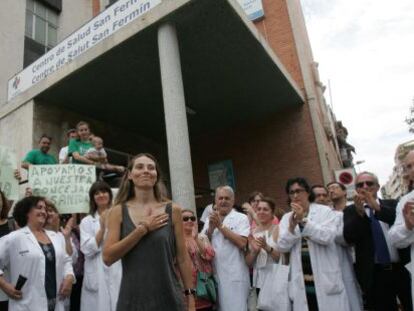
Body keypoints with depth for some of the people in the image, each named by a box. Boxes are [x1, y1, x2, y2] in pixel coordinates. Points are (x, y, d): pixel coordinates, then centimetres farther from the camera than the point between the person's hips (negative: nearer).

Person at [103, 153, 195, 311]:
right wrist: (143, 229, -15)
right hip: (132, 298, 0)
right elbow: (108, 257, -10)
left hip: (168, 297, 0)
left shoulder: (172, 210, -4)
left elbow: (182, 258, -1)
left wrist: (190, 297, -1)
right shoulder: (119, 211, -2)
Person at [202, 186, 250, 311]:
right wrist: (211, 228, -11)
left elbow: (242, 243, -17)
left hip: (234, 275, -4)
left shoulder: (241, 218, -3)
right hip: (214, 274, 5)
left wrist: (221, 226, -13)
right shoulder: (210, 220, 11)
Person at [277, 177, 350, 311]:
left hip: (324, 278, -2)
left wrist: (304, 221, -18)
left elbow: (328, 237, -13)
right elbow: (282, 247, -1)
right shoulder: (287, 217, 7)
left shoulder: (324, 211, 0)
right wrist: (292, 226, -16)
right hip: (301, 280, 2)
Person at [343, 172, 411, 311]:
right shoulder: (351, 210, 2)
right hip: (374, 274, -1)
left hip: (403, 270, 1)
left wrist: (377, 207, -25)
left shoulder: (392, 205, 7)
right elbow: (349, 237, -11)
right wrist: (359, 212, -24)